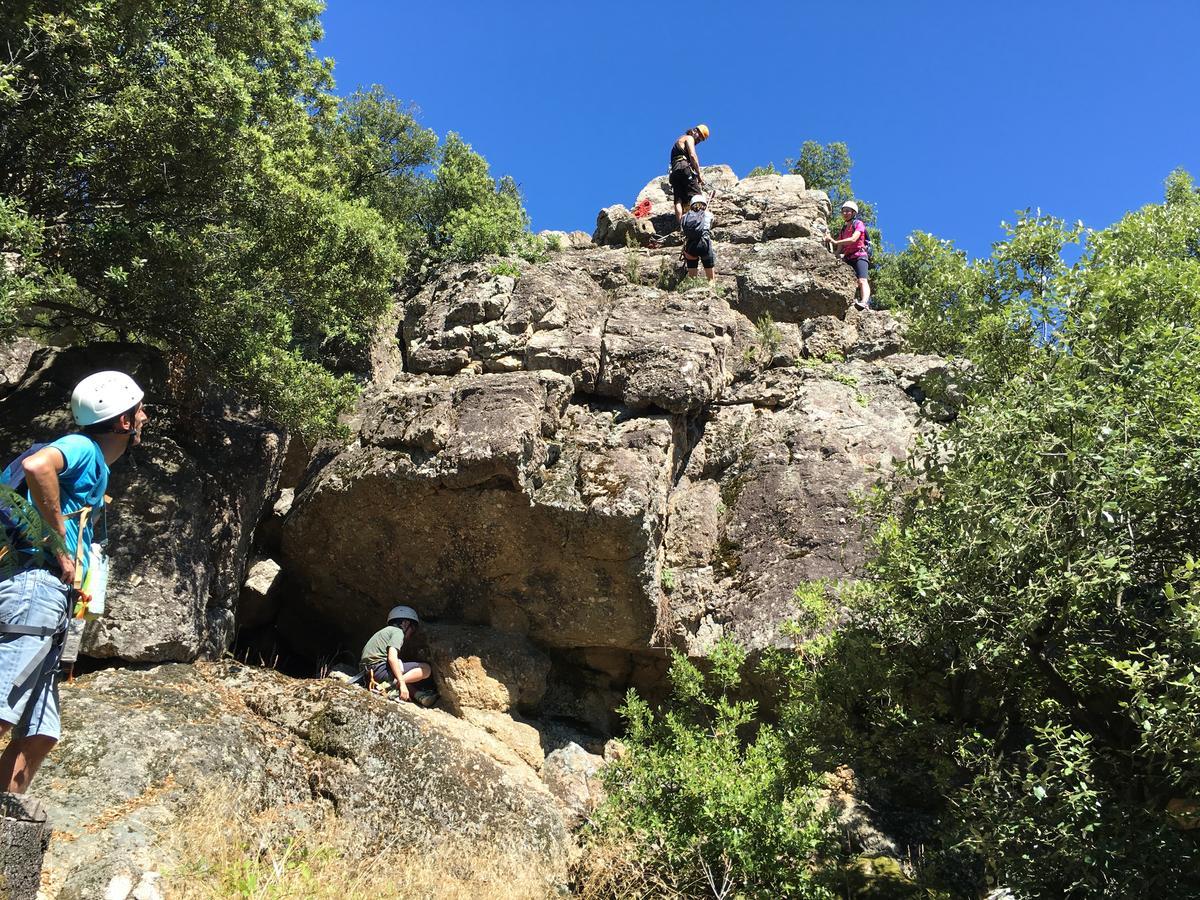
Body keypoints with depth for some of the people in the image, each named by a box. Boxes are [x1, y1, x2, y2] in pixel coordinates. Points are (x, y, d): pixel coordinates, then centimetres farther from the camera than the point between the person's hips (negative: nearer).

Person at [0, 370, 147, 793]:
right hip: (35, 587, -10)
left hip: (50, 598, 10)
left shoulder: (96, 468, 25)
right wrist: (60, 544, -18)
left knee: (39, 732, 8)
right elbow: (37, 465, -25)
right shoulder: (84, 447, -2)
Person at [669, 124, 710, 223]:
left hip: (674, 172, 8)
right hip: (685, 168, -8)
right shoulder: (689, 138, 9)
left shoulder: (678, 141, 35)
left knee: (679, 200, -7)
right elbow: (693, 156, -7)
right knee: (695, 197, -16)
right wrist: (699, 174, -6)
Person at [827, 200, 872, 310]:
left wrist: (835, 242, -15)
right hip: (848, 258, 8)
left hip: (859, 255, -8)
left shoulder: (858, 224, 8)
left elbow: (853, 239, -12)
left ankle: (864, 303, -49)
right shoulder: (844, 229, 27)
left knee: (862, 281, -28)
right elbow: (838, 249, 21)